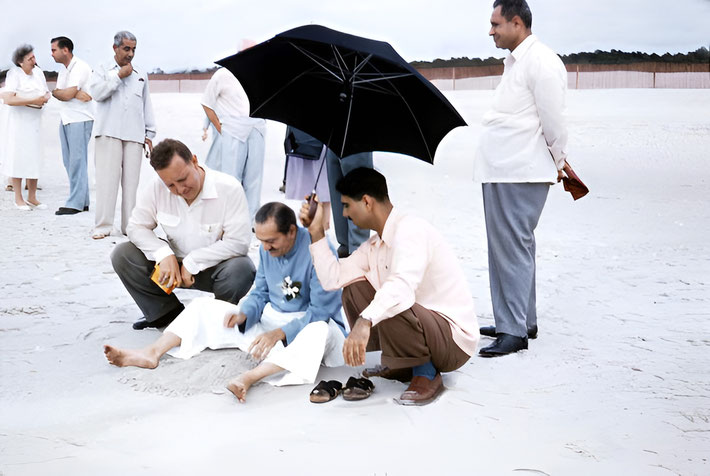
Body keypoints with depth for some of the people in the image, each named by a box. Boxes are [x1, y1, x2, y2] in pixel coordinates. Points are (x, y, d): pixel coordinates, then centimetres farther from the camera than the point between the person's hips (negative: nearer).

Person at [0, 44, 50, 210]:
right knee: (17, 159, -2)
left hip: (35, 121, 6)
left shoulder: (38, 72, 7)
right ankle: (18, 199, 5)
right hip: (18, 120, -5)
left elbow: (47, 94, 15)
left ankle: (32, 197, 13)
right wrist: (33, 100, -22)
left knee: (35, 159, 4)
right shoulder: (14, 74, -11)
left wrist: (45, 98, -8)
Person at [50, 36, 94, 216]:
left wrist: (65, 92, 2)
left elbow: (68, 94, -18)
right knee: (69, 161, 8)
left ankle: (76, 203, -8)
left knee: (77, 161, -9)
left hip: (80, 120, -9)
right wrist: (76, 94, -12)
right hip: (65, 119, 9)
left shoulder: (81, 67, -10)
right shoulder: (63, 71, 18)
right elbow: (56, 93, 4)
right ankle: (83, 201, 12)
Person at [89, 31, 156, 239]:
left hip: (134, 135, 3)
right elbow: (96, 93, -9)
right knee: (107, 178, -7)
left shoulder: (140, 75, 19)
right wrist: (119, 76, -8)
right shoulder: (103, 70, 9)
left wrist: (149, 135, 15)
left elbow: (147, 106, 20)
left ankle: (129, 225, 4)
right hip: (109, 133, -3)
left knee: (131, 180, 0)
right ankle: (103, 226, -4)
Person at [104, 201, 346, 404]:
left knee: (320, 332, -45)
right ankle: (151, 353, -13)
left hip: (306, 324, -7)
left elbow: (320, 311, -26)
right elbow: (260, 293, 9)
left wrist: (278, 333, -34)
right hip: (271, 317, 7)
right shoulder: (267, 249, 0)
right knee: (203, 307, 3)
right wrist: (244, 314, -13)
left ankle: (250, 376, -60)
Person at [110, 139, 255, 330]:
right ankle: (167, 313, 1)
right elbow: (136, 227, -3)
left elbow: (239, 242, -22)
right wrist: (164, 254, -22)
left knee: (241, 270, -37)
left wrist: (192, 262, -22)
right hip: (174, 262, 4)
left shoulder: (229, 188, -20)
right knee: (122, 255, -14)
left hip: (214, 266, -3)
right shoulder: (157, 189, -10)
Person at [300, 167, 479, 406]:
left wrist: (364, 322, -52)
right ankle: (403, 365, 11)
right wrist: (317, 232, 2)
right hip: (424, 324, 9)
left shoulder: (409, 230, -21)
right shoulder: (375, 244, 10)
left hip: (454, 339, -9)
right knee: (354, 288, 6)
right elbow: (333, 279, 2)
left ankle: (427, 374, -10)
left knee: (392, 307, -35)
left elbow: (403, 286, -40)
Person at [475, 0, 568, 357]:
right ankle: (523, 321, 25)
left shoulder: (541, 62, -13)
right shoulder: (514, 63, 19)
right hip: (500, 173, 10)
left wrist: (557, 164, -2)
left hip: (521, 175, -10)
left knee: (513, 249, -9)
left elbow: (554, 122, -14)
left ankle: (515, 331, -4)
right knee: (506, 247, 15)